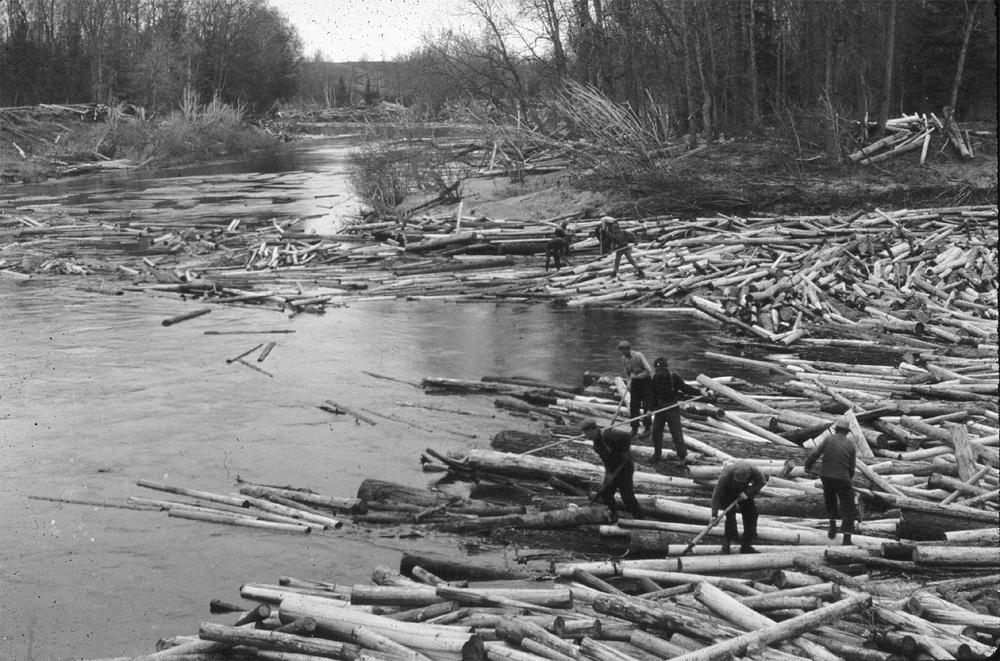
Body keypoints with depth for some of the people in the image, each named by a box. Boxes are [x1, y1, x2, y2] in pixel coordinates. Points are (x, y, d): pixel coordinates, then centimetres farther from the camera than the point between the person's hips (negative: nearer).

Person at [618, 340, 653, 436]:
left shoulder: (639, 356, -22)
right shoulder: (624, 358, -2)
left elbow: (649, 371, -24)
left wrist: (637, 376, -24)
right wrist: (630, 381, -2)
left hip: (645, 381, -6)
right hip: (635, 382, 6)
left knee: (646, 406, -4)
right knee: (633, 405, 2)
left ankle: (647, 429, 5)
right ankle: (634, 428, 9)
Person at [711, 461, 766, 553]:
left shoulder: (754, 472, -34)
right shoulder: (726, 475, -40)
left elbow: (760, 482, -12)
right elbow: (716, 494, -33)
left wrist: (747, 492, -27)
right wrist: (714, 514, -34)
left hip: (743, 493, 3)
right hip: (727, 493, -3)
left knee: (751, 515, -1)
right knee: (730, 517, -18)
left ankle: (746, 546, 10)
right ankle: (727, 542, 6)